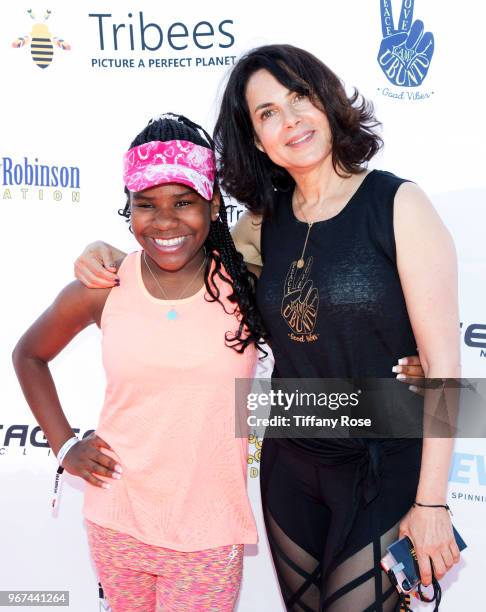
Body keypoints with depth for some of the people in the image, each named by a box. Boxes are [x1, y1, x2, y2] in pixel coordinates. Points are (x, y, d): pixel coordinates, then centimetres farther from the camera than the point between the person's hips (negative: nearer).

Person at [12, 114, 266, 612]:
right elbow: (28, 354, 10)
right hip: (117, 522, 2)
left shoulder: (245, 283, -9)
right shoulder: (101, 290, -7)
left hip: (208, 535, -1)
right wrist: (64, 445, 4)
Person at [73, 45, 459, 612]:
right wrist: (108, 255, 0)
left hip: (385, 469, -5)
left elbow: (442, 359, -14)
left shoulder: (399, 205, -13)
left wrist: (431, 502, -14)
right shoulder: (264, 220, 1)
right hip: (290, 465, 5)